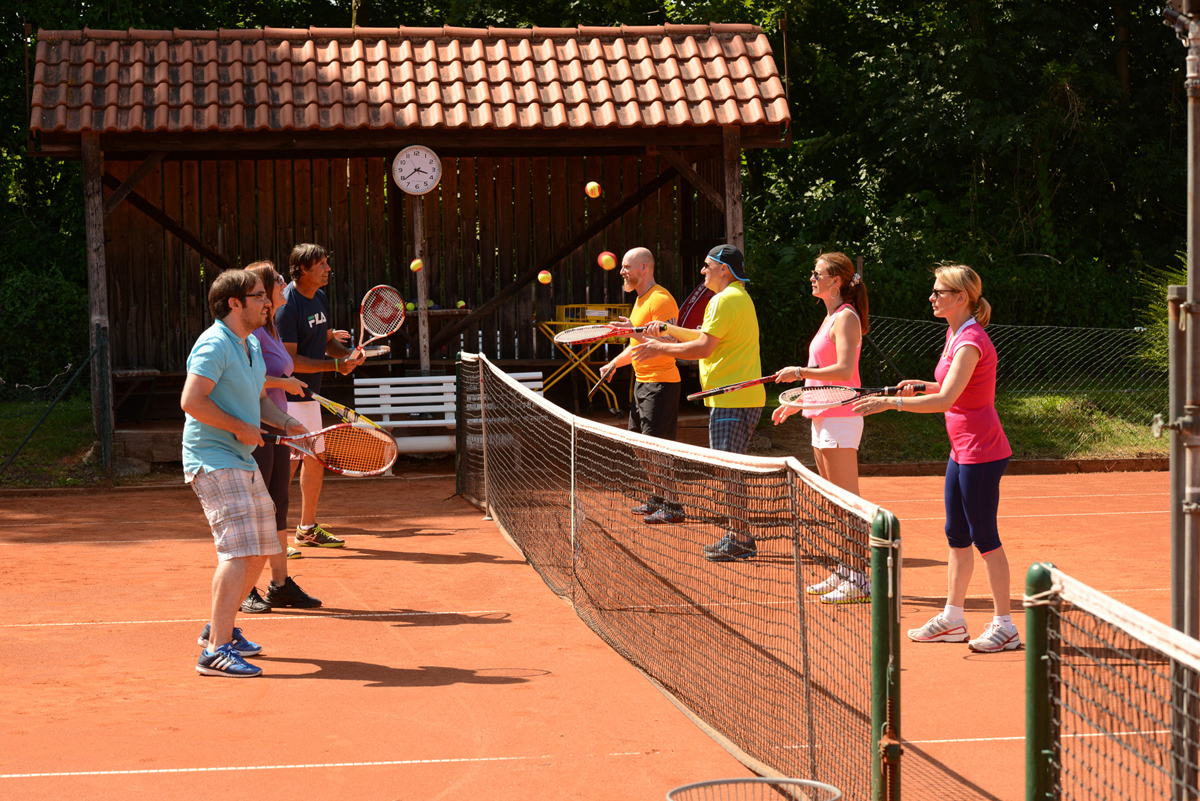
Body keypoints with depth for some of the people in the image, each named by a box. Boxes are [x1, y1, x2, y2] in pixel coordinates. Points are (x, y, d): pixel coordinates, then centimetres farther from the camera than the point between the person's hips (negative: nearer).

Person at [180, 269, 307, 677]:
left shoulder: (251, 345, 16)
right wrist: (240, 427, -19)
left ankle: (219, 628, 31)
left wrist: (288, 423, 7)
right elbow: (191, 401, -24)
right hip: (213, 460, -10)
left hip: (243, 460, 10)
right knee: (239, 550, -19)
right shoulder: (214, 345, -15)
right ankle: (216, 651, -21)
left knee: (259, 550, 15)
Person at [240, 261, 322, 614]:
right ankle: (244, 590, 4)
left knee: (278, 507, 11)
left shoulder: (273, 331, 16)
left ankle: (280, 584, 16)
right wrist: (284, 382, -18)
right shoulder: (253, 331, -13)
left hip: (276, 429, 9)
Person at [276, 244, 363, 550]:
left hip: (310, 395, 10)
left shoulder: (320, 299, 10)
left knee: (315, 459, 16)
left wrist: (348, 353, -2)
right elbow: (290, 360, -21)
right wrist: (334, 365, -22)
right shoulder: (287, 306, -19)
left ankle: (308, 528, 28)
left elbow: (328, 340, 20)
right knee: (287, 464, -11)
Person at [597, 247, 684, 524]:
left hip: (660, 383, -10)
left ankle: (673, 506, -8)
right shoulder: (640, 301, 17)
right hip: (642, 381, 10)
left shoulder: (661, 300, -15)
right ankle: (658, 499, 25)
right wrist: (615, 363, 23)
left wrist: (635, 332, -31)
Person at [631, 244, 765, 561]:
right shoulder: (738, 297, 19)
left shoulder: (725, 300, -14)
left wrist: (661, 348, -7)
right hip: (741, 398, 11)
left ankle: (740, 540, -6)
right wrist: (667, 330, 19)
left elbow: (703, 347, -17)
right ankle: (738, 535, 18)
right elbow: (707, 337, 25)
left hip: (732, 399, -11)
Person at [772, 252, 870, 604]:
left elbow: (844, 370, -23)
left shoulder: (846, 317, -12)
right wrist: (796, 403, 22)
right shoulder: (831, 317, 17)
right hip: (823, 417, 10)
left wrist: (801, 372, -20)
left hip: (840, 419, -10)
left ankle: (859, 580, -7)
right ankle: (843, 574, 17)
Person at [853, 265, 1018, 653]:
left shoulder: (970, 342, -19)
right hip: (962, 451, 10)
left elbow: (945, 400, -28)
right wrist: (922, 387, 8)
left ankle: (1004, 626, 4)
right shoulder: (954, 335, 11)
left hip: (981, 453, -10)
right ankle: (952, 619, 23)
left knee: (984, 537, -4)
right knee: (957, 535, 14)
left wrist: (891, 402, -28)